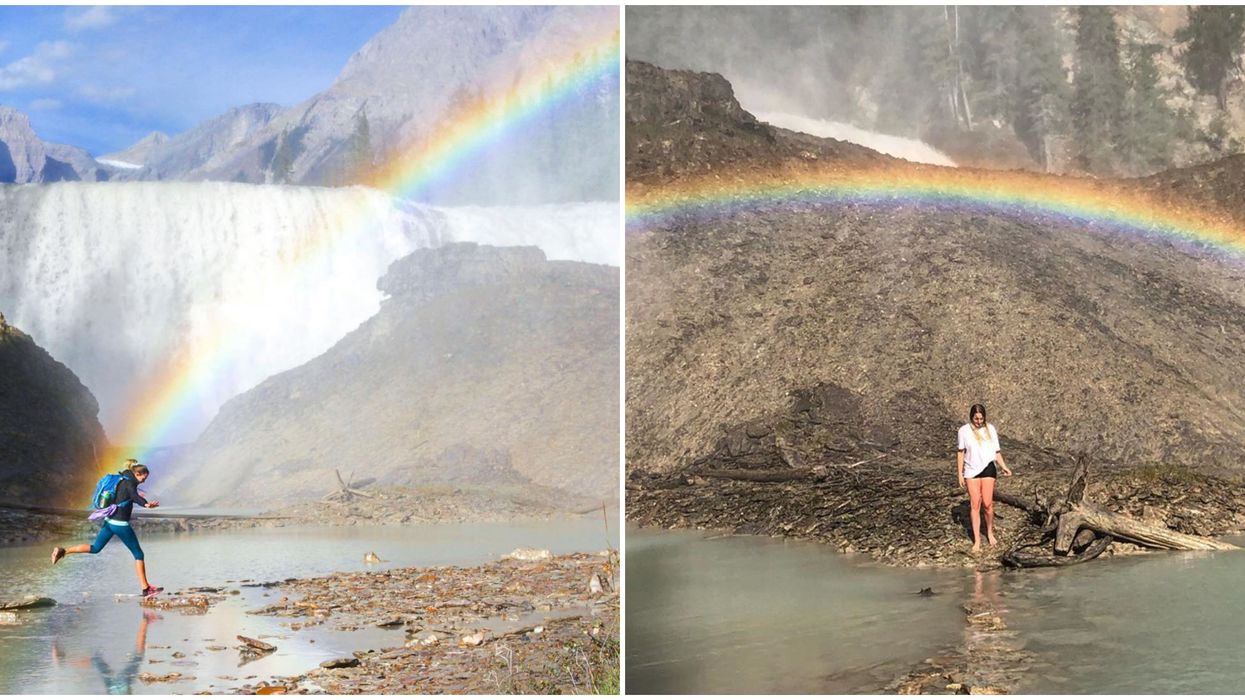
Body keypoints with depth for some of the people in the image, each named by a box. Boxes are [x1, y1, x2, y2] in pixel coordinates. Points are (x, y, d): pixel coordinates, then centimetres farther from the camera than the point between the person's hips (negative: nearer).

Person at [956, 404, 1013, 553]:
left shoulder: (990, 429, 3)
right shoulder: (964, 430, -2)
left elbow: (996, 451, 9)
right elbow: (960, 453, 4)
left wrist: (1004, 467, -2)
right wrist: (960, 474, 1)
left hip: (988, 468, 1)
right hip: (971, 471, -1)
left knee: (987, 503, -4)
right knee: (974, 505, -2)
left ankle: (990, 533, 20)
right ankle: (977, 540, 3)